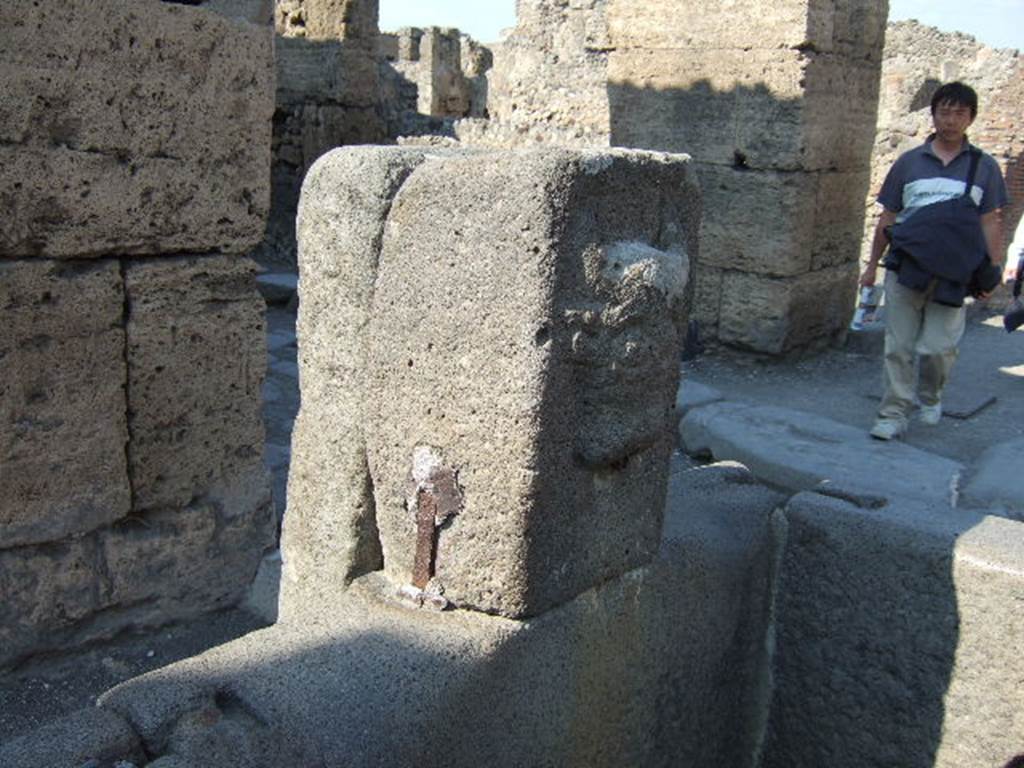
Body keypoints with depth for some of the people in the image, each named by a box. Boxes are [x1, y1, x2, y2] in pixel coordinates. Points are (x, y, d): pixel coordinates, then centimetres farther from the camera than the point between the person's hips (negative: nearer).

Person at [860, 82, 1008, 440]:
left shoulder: (984, 167, 8)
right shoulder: (909, 162, 8)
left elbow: (990, 223, 9)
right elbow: (888, 218, 12)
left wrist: (994, 271, 3)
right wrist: (872, 264, 10)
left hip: (953, 275, 0)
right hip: (905, 269, 1)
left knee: (938, 348, -2)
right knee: (899, 347, 2)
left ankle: (931, 397, 28)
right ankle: (894, 414, 12)